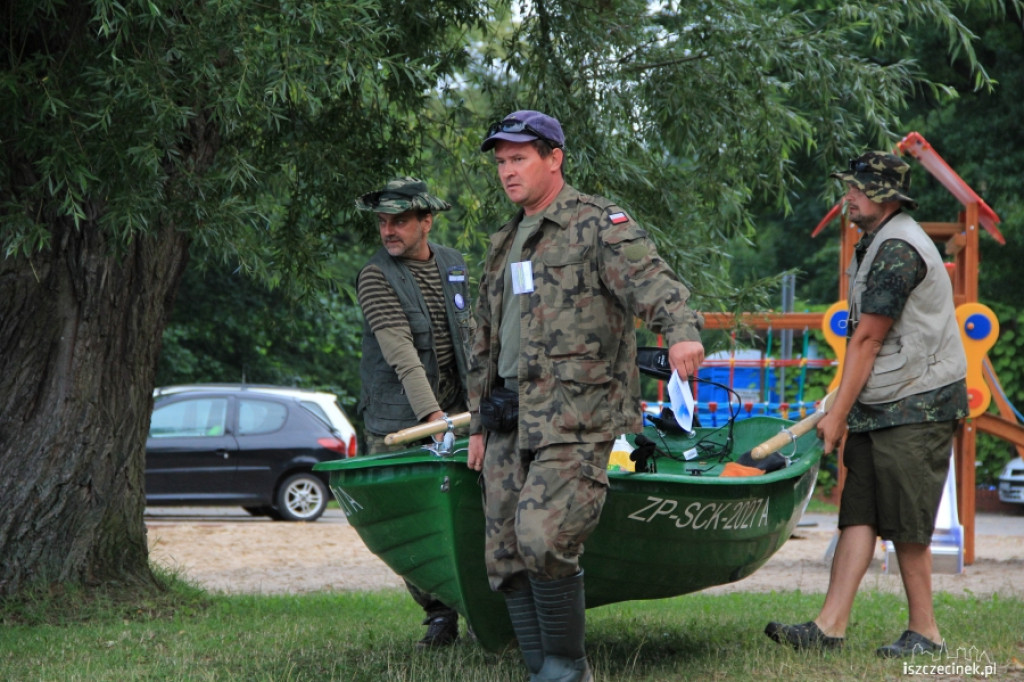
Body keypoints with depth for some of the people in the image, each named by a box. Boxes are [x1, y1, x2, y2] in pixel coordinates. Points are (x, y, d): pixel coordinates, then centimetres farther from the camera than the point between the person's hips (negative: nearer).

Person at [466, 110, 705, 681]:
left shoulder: (598, 226, -3)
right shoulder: (506, 244, 21)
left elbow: (652, 281, -21)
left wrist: (682, 330, -42)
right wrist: (480, 423, 25)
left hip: (574, 419, -8)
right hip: (510, 421, 8)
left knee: (543, 541, -19)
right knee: (507, 556, 4)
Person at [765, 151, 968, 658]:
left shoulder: (898, 250, -15)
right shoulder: (874, 245, 18)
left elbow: (867, 341, -15)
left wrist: (838, 415, -12)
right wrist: (844, 409, 22)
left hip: (917, 407, -10)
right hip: (878, 408, 10)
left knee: (905, 525, -5)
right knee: (858, 516, 2)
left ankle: (924, 631, 5)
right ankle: (830, 626, -3)